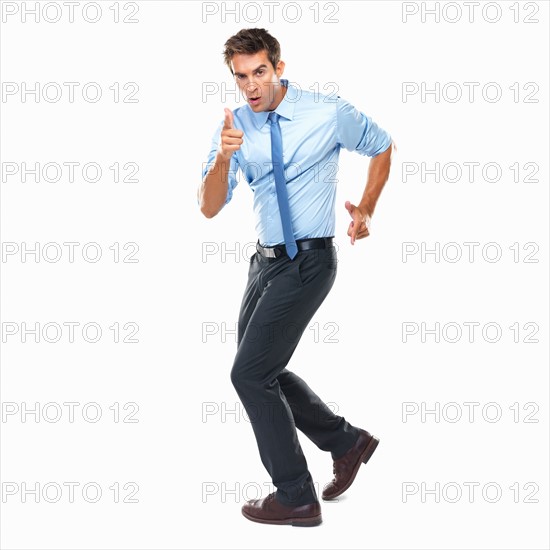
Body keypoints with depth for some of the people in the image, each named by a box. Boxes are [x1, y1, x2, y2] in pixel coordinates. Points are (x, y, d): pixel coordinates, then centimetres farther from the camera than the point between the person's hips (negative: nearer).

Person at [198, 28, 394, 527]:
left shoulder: (329, 114, -11)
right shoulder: (234, 126, 0)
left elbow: (383, 147, 8)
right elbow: (209, 208, -7)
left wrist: (366, 209, 8)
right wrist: (223, 158, -24)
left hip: (308, 261, -7)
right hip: (267, 259, 7)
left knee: (250, 374, -9)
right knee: (261, 372, 14)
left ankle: (296, 498, 6)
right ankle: (347, 442, 32)